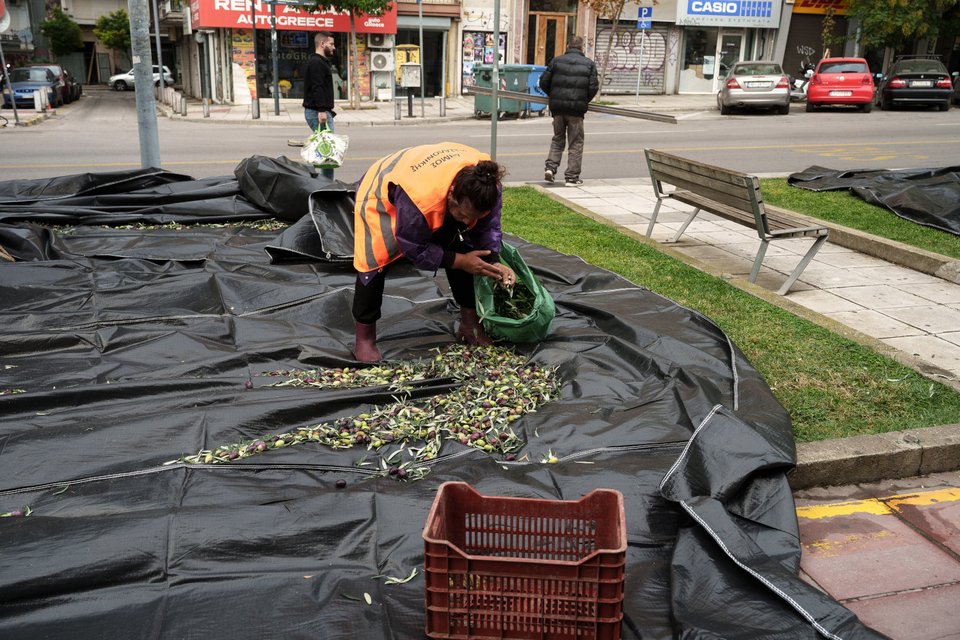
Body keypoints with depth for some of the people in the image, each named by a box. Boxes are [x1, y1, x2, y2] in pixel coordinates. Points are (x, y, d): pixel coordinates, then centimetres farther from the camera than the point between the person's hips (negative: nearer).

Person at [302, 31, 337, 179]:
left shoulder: (319, 62, 22)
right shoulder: (316, 63, -12)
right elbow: (317, 88, -22)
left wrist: (327, 108, 23)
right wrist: (321, 110, -27)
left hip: (315, 111, 11)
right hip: (318, 112, -11)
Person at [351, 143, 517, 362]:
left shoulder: (486, 185, -29)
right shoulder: (418, 199, -47)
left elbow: (487, 226, -12)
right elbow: (415, 250, -31)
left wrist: (494, 263, -27)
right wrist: (459, 261, -31)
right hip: (381, 195, -6)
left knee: (461, 249, -3)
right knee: (375, 261, -19)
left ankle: (470, 325, 11)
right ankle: (364, 340, -6)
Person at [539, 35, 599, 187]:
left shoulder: (556, 61, 4)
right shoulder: (589, 64, 2)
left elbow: (544, 82, 2)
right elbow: (593, 87, -4)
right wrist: (585, 101, 13)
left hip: (557, 107, 2)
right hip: (577, 109, -2)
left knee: (557, 139, 19)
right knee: (576, 143, 6)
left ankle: (551, 167, 3)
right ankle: (572, 177, 5)